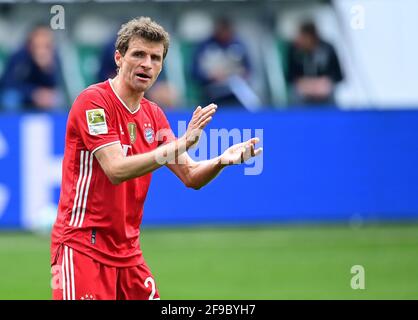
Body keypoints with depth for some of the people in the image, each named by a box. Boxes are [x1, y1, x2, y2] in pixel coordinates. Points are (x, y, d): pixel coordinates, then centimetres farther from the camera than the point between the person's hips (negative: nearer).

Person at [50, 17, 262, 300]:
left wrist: (222, 160, -14)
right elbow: (116, 170, -23)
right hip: (83, 247, -7)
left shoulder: (153, 114, 11)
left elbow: (191, 176, 9)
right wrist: (181, 144, -29)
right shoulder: (94, 101, -12)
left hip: (128, 252, 7)